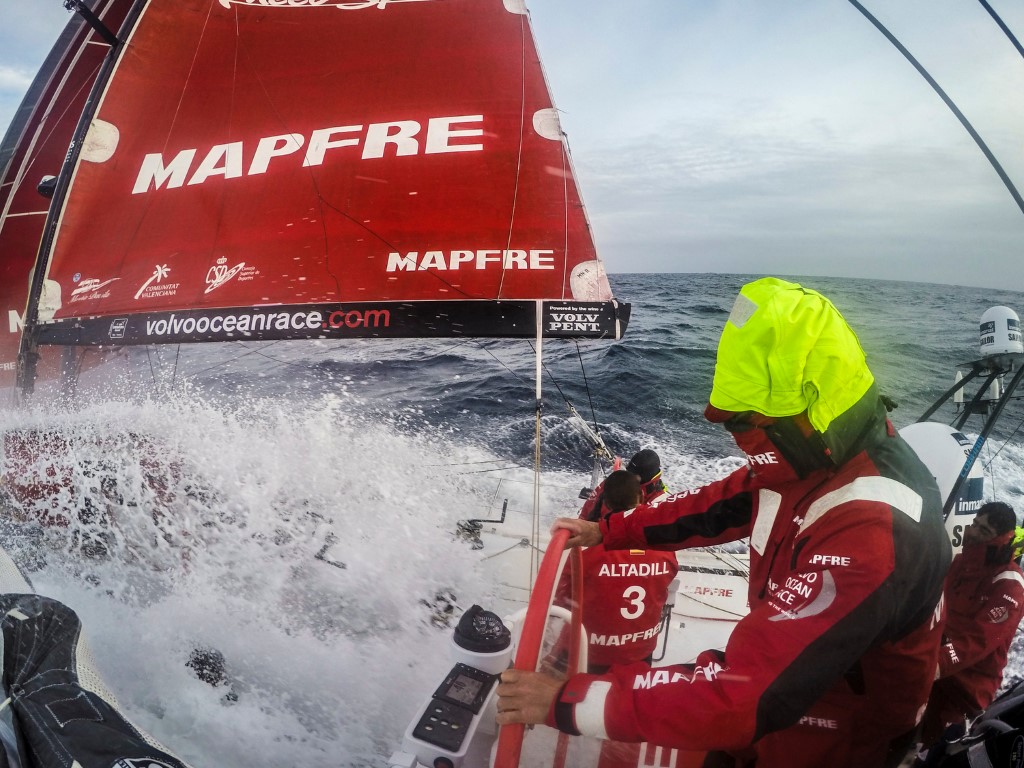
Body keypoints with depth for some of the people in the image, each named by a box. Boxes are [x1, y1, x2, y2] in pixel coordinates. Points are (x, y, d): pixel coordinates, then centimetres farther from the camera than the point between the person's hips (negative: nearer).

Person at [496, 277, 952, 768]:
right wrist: (610, 531, 10)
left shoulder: (871, 537, -38)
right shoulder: (820, 455, -12)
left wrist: (568, 701, -35)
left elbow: (750, 693, -40)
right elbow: (722, 504, 5)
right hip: (779, 682, 6)